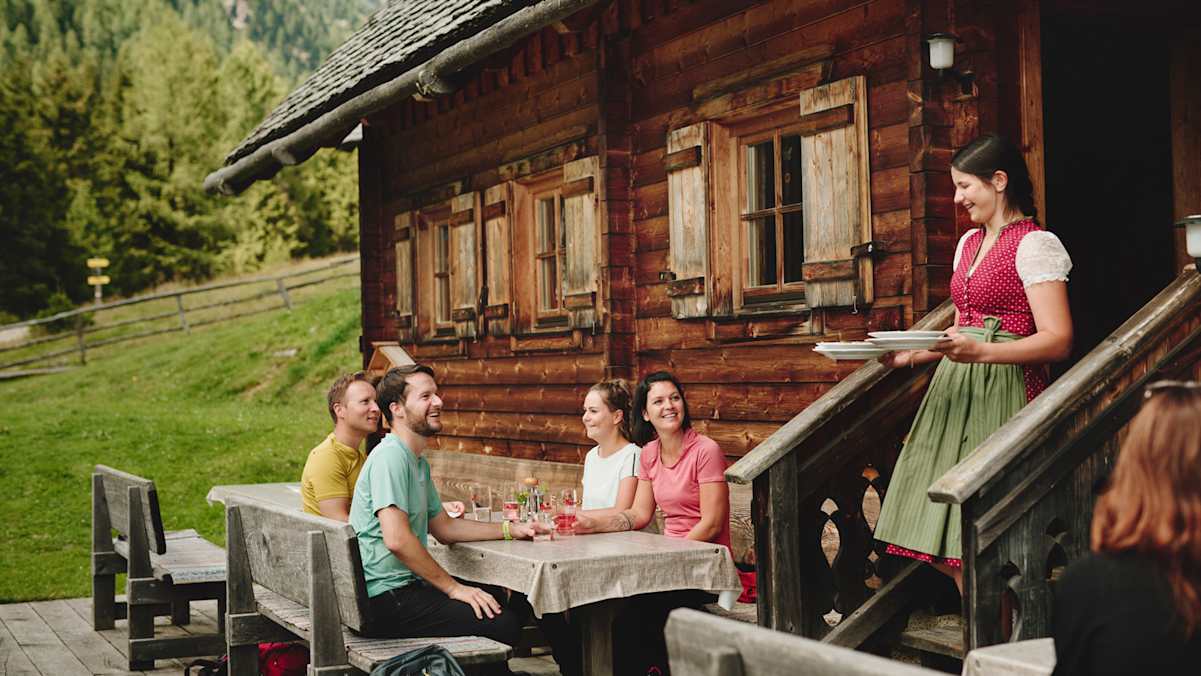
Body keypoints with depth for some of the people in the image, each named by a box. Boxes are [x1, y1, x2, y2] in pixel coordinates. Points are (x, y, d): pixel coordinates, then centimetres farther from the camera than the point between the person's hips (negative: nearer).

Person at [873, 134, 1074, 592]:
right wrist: (911, 356, 8)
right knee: (947, 543, 3)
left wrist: (980, 352, -27)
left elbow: (1057, 340, -15)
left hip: (1004, 388, -8)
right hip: (957, 387, 8)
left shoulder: (1033, 245, -7)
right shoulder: (969, 242, 18)